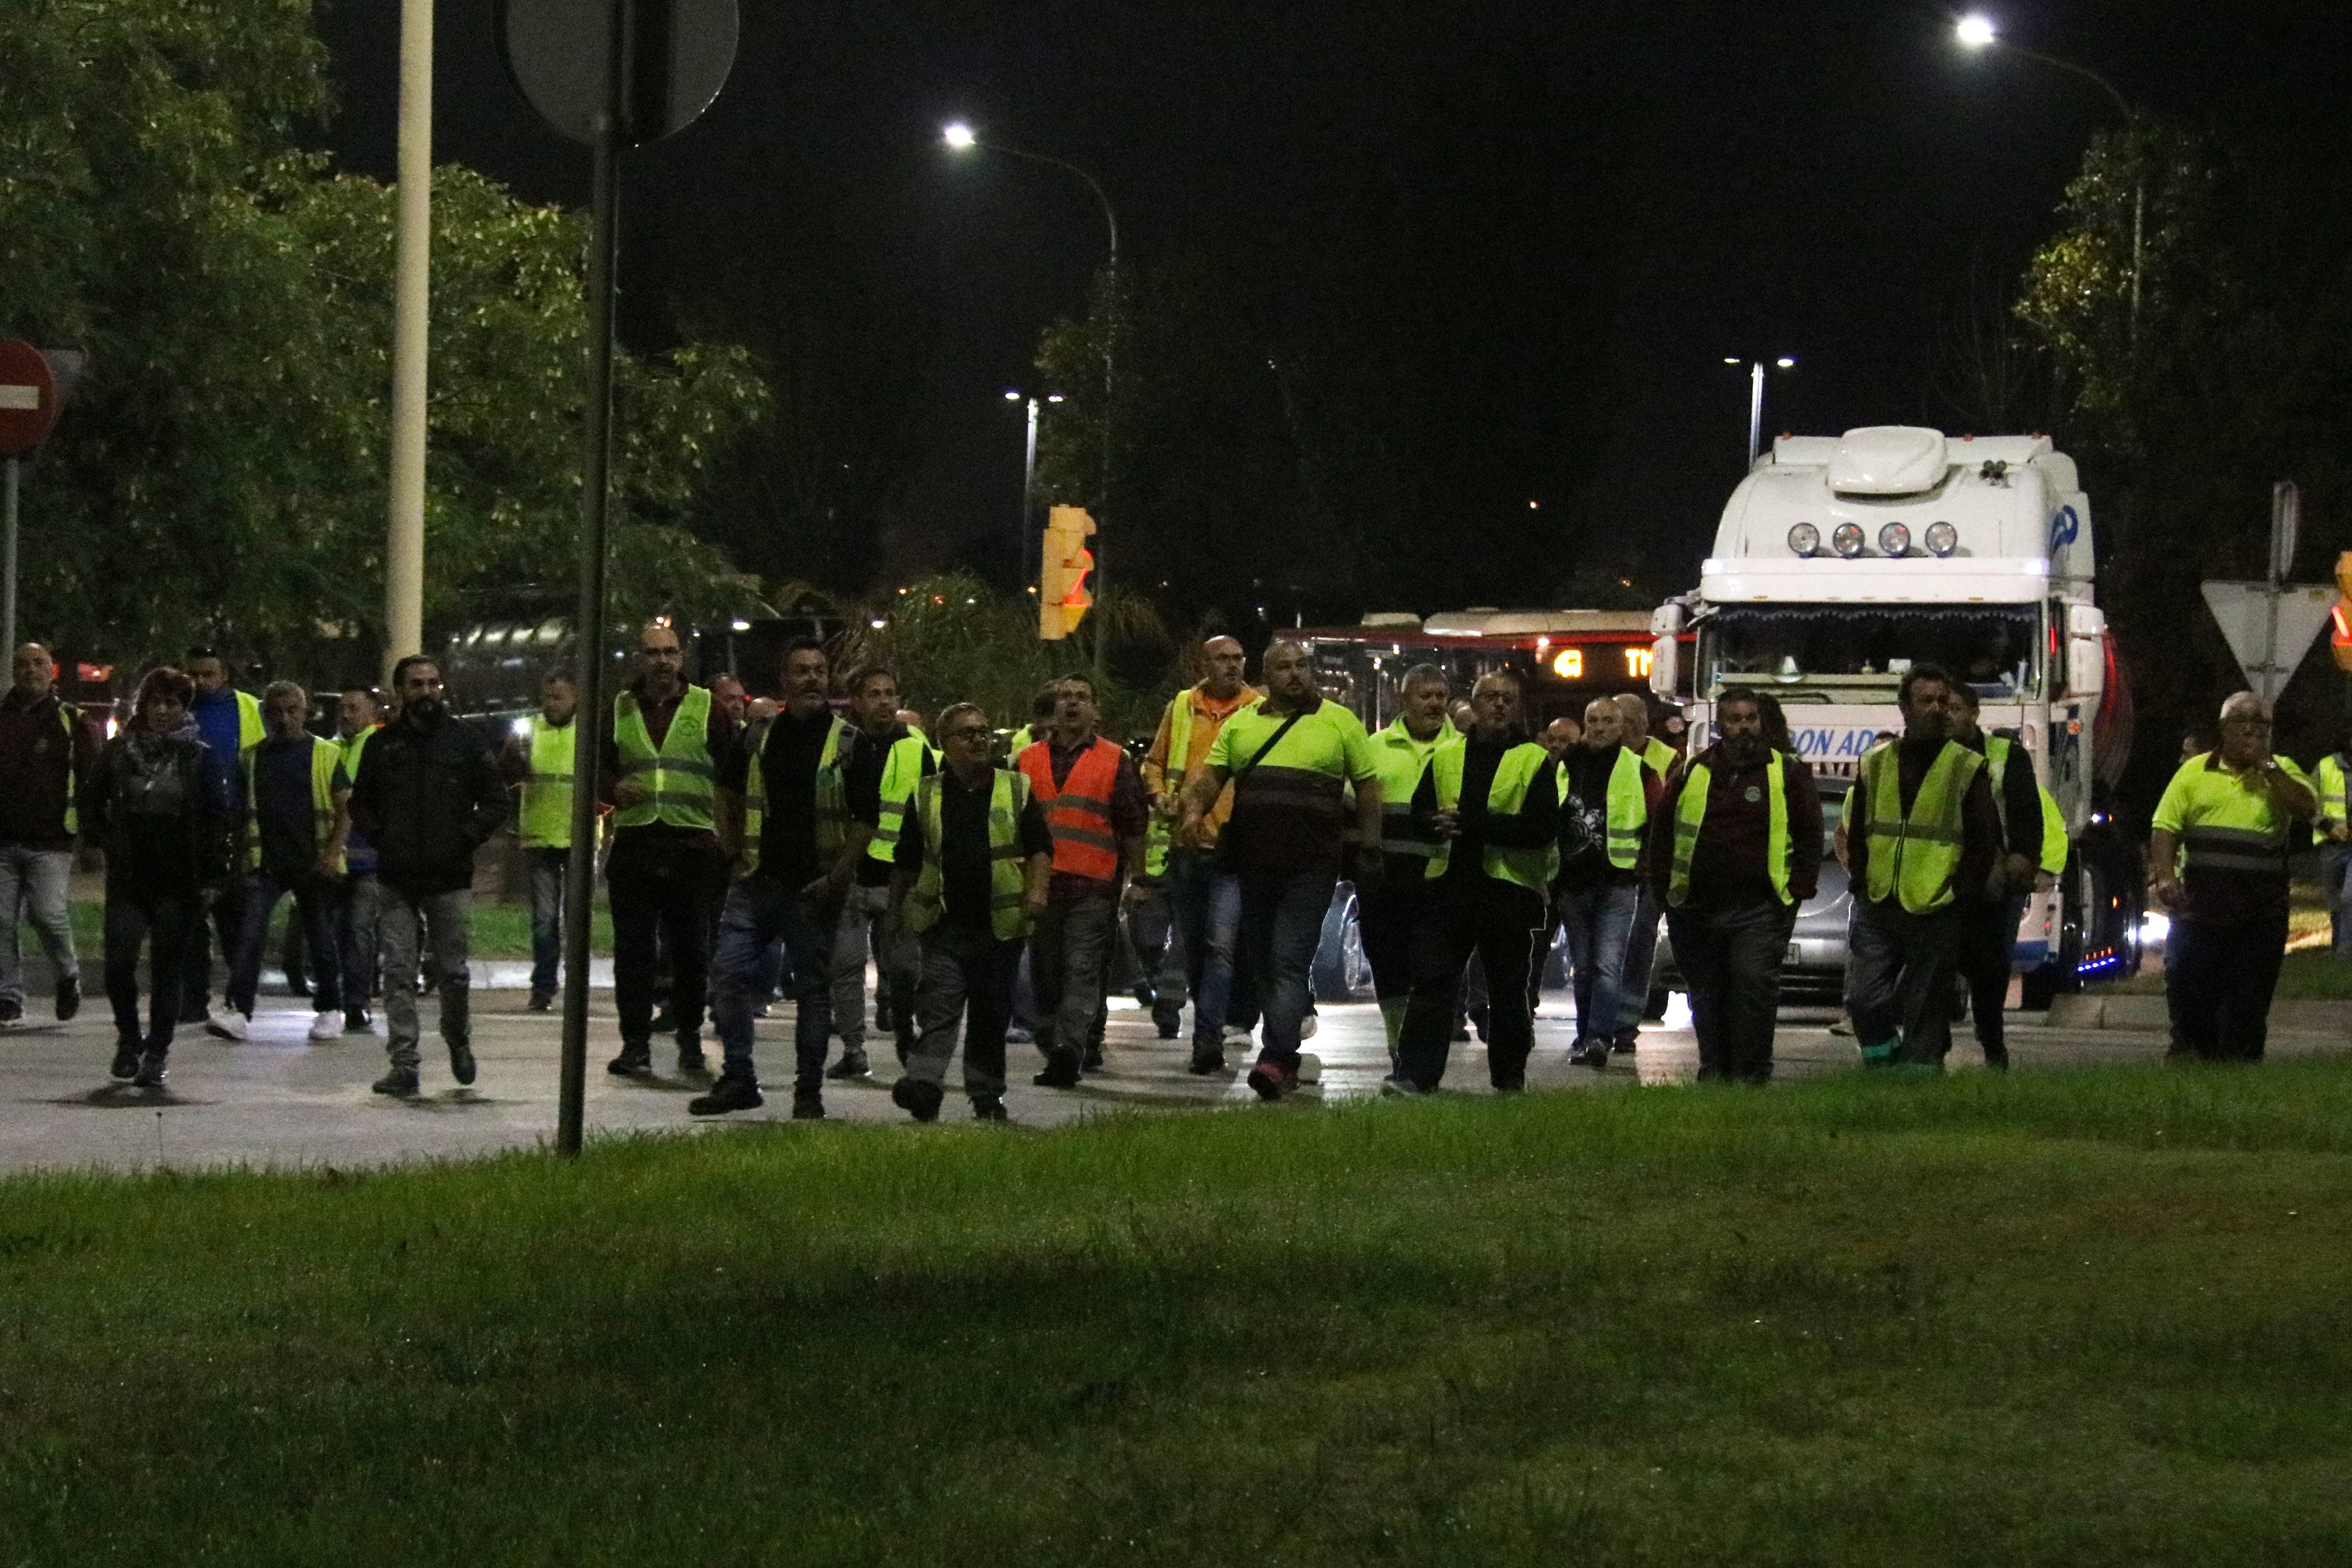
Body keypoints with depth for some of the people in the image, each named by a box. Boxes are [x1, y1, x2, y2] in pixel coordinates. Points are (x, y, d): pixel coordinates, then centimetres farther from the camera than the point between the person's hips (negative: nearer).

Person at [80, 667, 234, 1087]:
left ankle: (157, 1052, 9)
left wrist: (213, 876, -4)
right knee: (119, 962, -8)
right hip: (128, 878, 1)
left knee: (167, 968, 0)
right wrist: (107, 843, 6)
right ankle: (129, 1037, 15)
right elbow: (91, 801, 17)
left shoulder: (198, 757, 1)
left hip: (179, 880, -1)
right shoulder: (120, 751, 6)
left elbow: (219, 818, 1)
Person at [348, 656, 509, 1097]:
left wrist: (467, 839, -6)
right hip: (397, 880, 1)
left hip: (450, 878, -1)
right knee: (398, 973, -4)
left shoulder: (465, 739, 5)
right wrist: (379, 837, 0)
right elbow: (360, 803, 18)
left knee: (453, 970, 3)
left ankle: (458, 1040, 28)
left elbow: (495, 802, 7)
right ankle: (404, 1064, -3)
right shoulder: (382, 745, 10)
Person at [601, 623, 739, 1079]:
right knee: (633, 949, -1)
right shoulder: (618, 710, 11)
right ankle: (635, 1042, 3)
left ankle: (689, 1036, 19)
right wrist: (615, 789, -5)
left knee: (691, 947, 4)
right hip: (634, 841, 2)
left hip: (694, 841, -1)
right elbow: (599, 767, 18)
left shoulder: (707, 709, 5)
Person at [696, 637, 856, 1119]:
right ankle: (738, 1080, 7)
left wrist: (838, 878, -12)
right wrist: (736, 850, 10)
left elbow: (865, 820, -4)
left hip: (814, 888, -4)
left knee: (813, 988, 2)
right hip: (756, 880, 4)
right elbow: (729, 794, 21)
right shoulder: (760, 736, 9)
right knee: (729, 974, -2)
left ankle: (809, 1092, 9)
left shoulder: (849, 743, -2)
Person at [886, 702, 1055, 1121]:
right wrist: (895, 909, 13)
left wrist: (1037, 890, -10)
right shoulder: (926, 796, 10)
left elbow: (1040, 848, 5)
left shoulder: (1016, 789, 8)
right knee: (938, 1008, -14)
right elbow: (906, 860, 15)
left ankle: (987, 1095, 17)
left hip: (1000, 925, 1)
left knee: (991, 1015, 8)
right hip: (944, 925, -1)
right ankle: (924, 1084, -25)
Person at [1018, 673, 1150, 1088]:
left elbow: (1134, 825, 8)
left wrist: (1135, 878, 4)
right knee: (1045, 973, 8)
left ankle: (1068, 1050, -23)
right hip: (1038, 882, 4)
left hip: (1093, 886, -4)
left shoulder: (1116, 762, 7)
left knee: (1082, 971, -13)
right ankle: (1055, 1046, 19)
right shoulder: (1028, 759, 15)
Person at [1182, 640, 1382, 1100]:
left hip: (1311, 865, -4)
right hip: (1251, 862, 4)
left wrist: (1369, 849, 2)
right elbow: (1212, 775, 11)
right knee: (1258, 959, 10)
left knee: (1290, 962, -12)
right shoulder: (1241, 723, 14)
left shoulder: (1340, 722, 7)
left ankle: (1276, 1059, -18)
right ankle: (1285, 1052, 22)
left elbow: (1367, 787, 8)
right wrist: (1195, 809, -10)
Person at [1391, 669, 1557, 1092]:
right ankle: (1414, 1072, -5)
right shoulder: (1444, 758, 15)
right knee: (1431, 982, -4)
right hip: (1449, 885, 3)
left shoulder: (1536, 762, 2)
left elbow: (1544, 827, -11)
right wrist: (1437, 825, -9)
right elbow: (1419, 815, 17)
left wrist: (1472, 823, -18)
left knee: (1508, 988, 7)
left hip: (1509, 889, -3)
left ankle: (1510, 1077, 19)